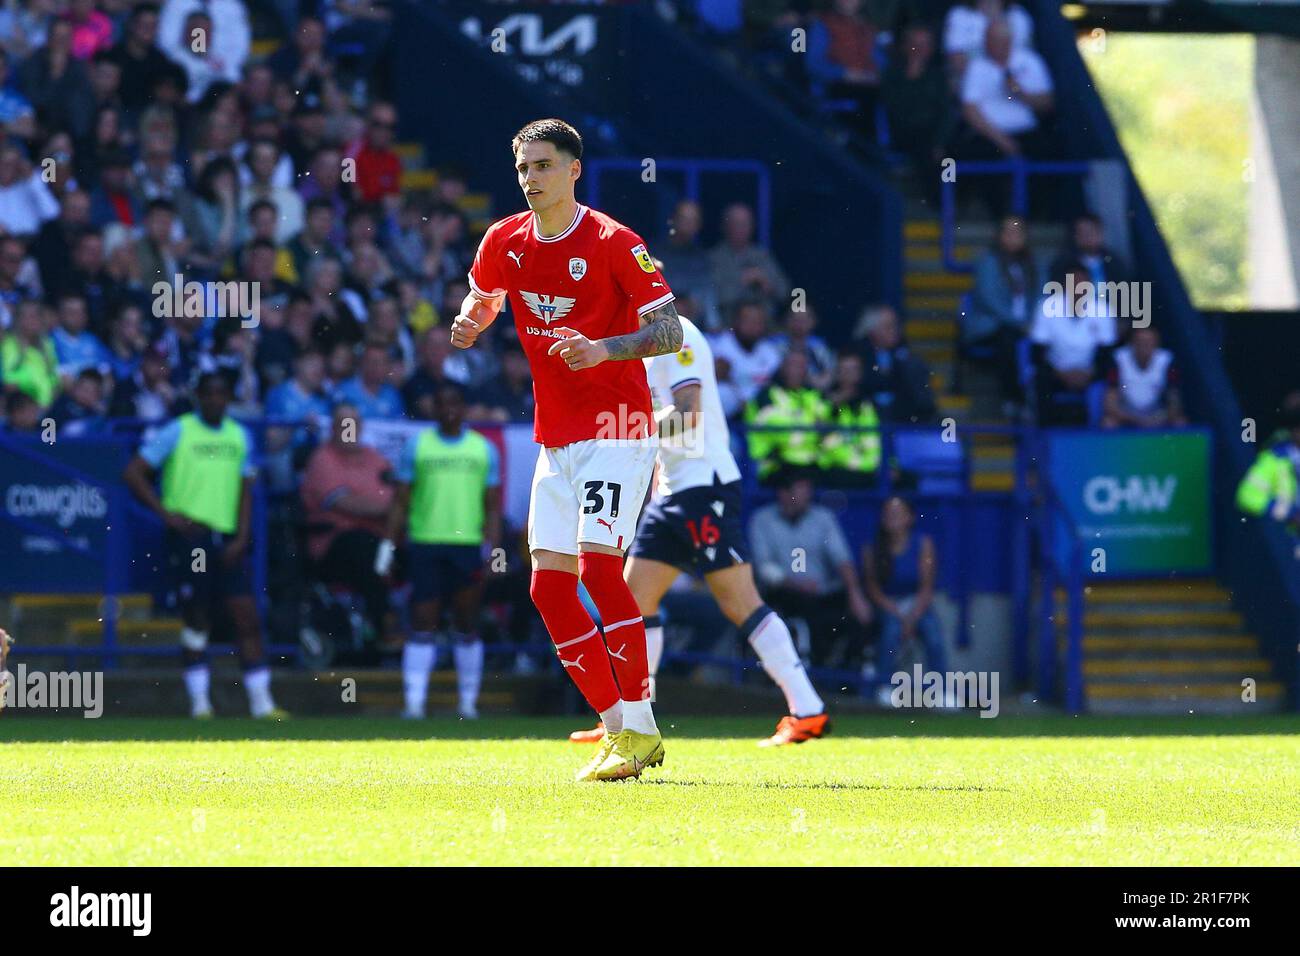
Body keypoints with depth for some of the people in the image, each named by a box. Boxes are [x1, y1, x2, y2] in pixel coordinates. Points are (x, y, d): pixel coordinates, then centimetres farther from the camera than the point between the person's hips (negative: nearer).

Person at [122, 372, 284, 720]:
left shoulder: (239, 436, 13)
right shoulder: (177, 432, -1)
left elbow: (244, 490, 14)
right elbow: (133, 473, -2)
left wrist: (241, 538, 1)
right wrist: (166, 514, -9)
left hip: (227, 536, 4)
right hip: (190, 533, -4)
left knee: (247, 616, -3)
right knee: (196, 617, -3)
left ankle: (261, 702, -2)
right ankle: (199, 701, 4)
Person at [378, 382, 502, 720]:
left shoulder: (484, 449, 10)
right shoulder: (417, 445, 8)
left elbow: (492, 506, 10)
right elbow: (401, 500, 8)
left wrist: (492, 547, -1)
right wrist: (388, 544, 1)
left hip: (469, 544, 1)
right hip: (425, 543, -1)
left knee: (467, 626, 4)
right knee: (422, 625, -5)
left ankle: (469, 703, 10)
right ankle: (414, 701, -8)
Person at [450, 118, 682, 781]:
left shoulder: (613, 243, -12)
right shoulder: (505, 243, 5)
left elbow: (671, 332, -12)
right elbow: (480, 304, 23)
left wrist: (605, 348, -28)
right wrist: (467, 325, -1)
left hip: (617, 431, -7)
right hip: (555, 439, 7)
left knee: (597, 566, -20)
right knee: (549, 584, 0)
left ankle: (640, 728, -13)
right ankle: (618, 730, 9)